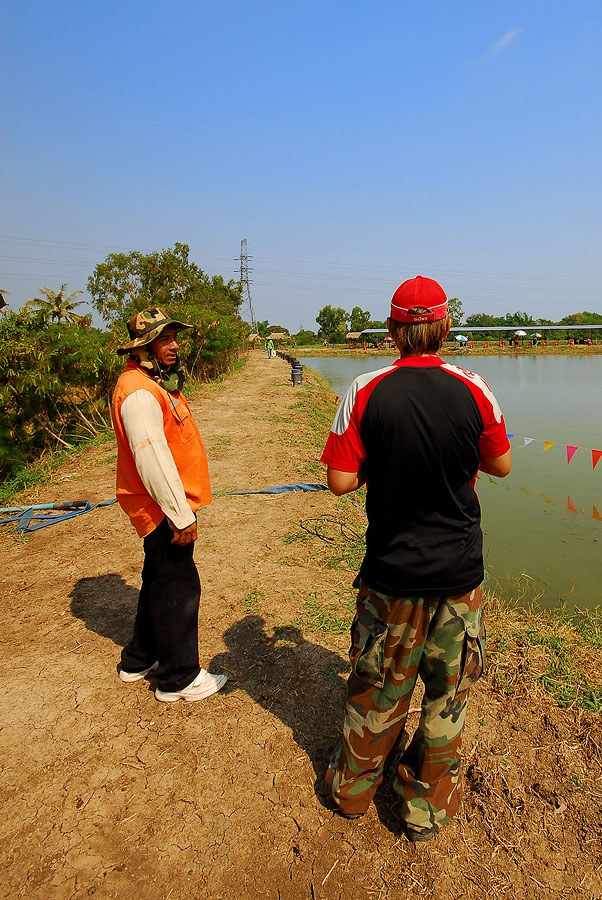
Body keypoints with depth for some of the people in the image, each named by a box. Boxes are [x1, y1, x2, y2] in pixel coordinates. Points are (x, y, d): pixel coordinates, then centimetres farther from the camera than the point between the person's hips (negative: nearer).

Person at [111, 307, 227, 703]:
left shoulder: (159, 382, 13)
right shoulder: (138, 392, -21)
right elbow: (152, 459, -26)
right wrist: (182, 516, -24)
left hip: (166, 505, 11)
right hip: (163, 507, -11)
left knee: (160, 582, 21)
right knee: (178, 589, 1)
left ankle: (139, 660, 39)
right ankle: (178, 679, 18)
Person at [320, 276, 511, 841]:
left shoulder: (365, 392, -12)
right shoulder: (472, 389, -9)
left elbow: (340, 482, -12)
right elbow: (501, 466, 4)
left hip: (392, 572, 0)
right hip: (459, 572, 1)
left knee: (377, 688, 18)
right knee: (447, 693, 18)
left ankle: (353, 789, 41)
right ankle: (428, 806, 36)